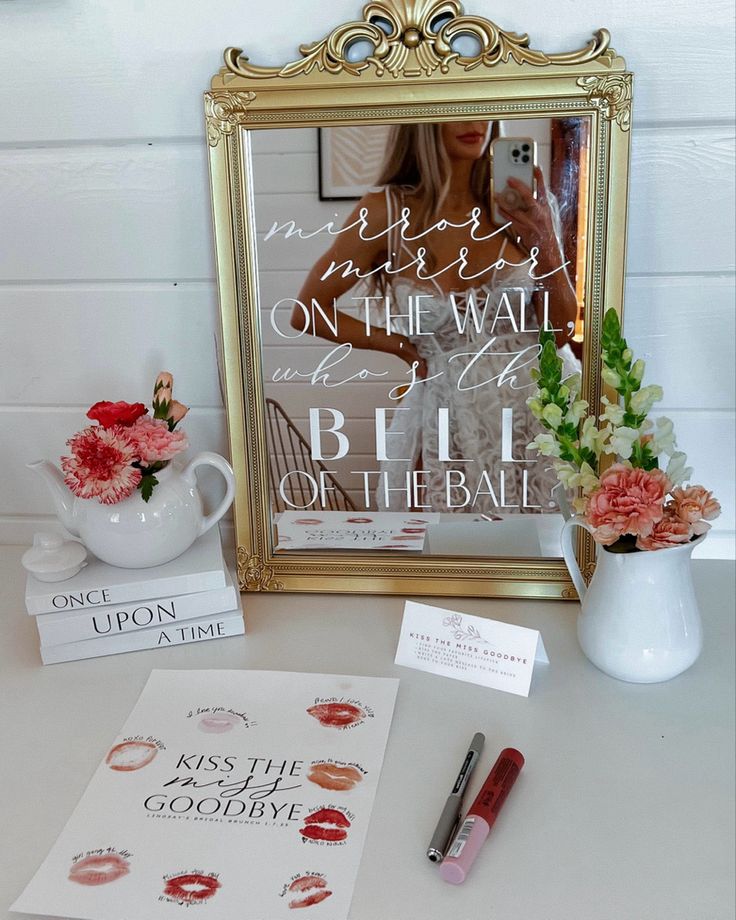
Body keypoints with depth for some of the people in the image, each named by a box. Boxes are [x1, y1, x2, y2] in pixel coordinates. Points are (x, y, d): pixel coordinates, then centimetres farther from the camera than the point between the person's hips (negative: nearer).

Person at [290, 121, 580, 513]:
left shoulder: (520, 203, -3)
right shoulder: (386, 212, -9)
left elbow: (562, 331, 0)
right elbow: (306, 312, 1)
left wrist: (547, 245, -14)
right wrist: (400, 345, 1)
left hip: (538, 406, 2)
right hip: (449, 419, -1)